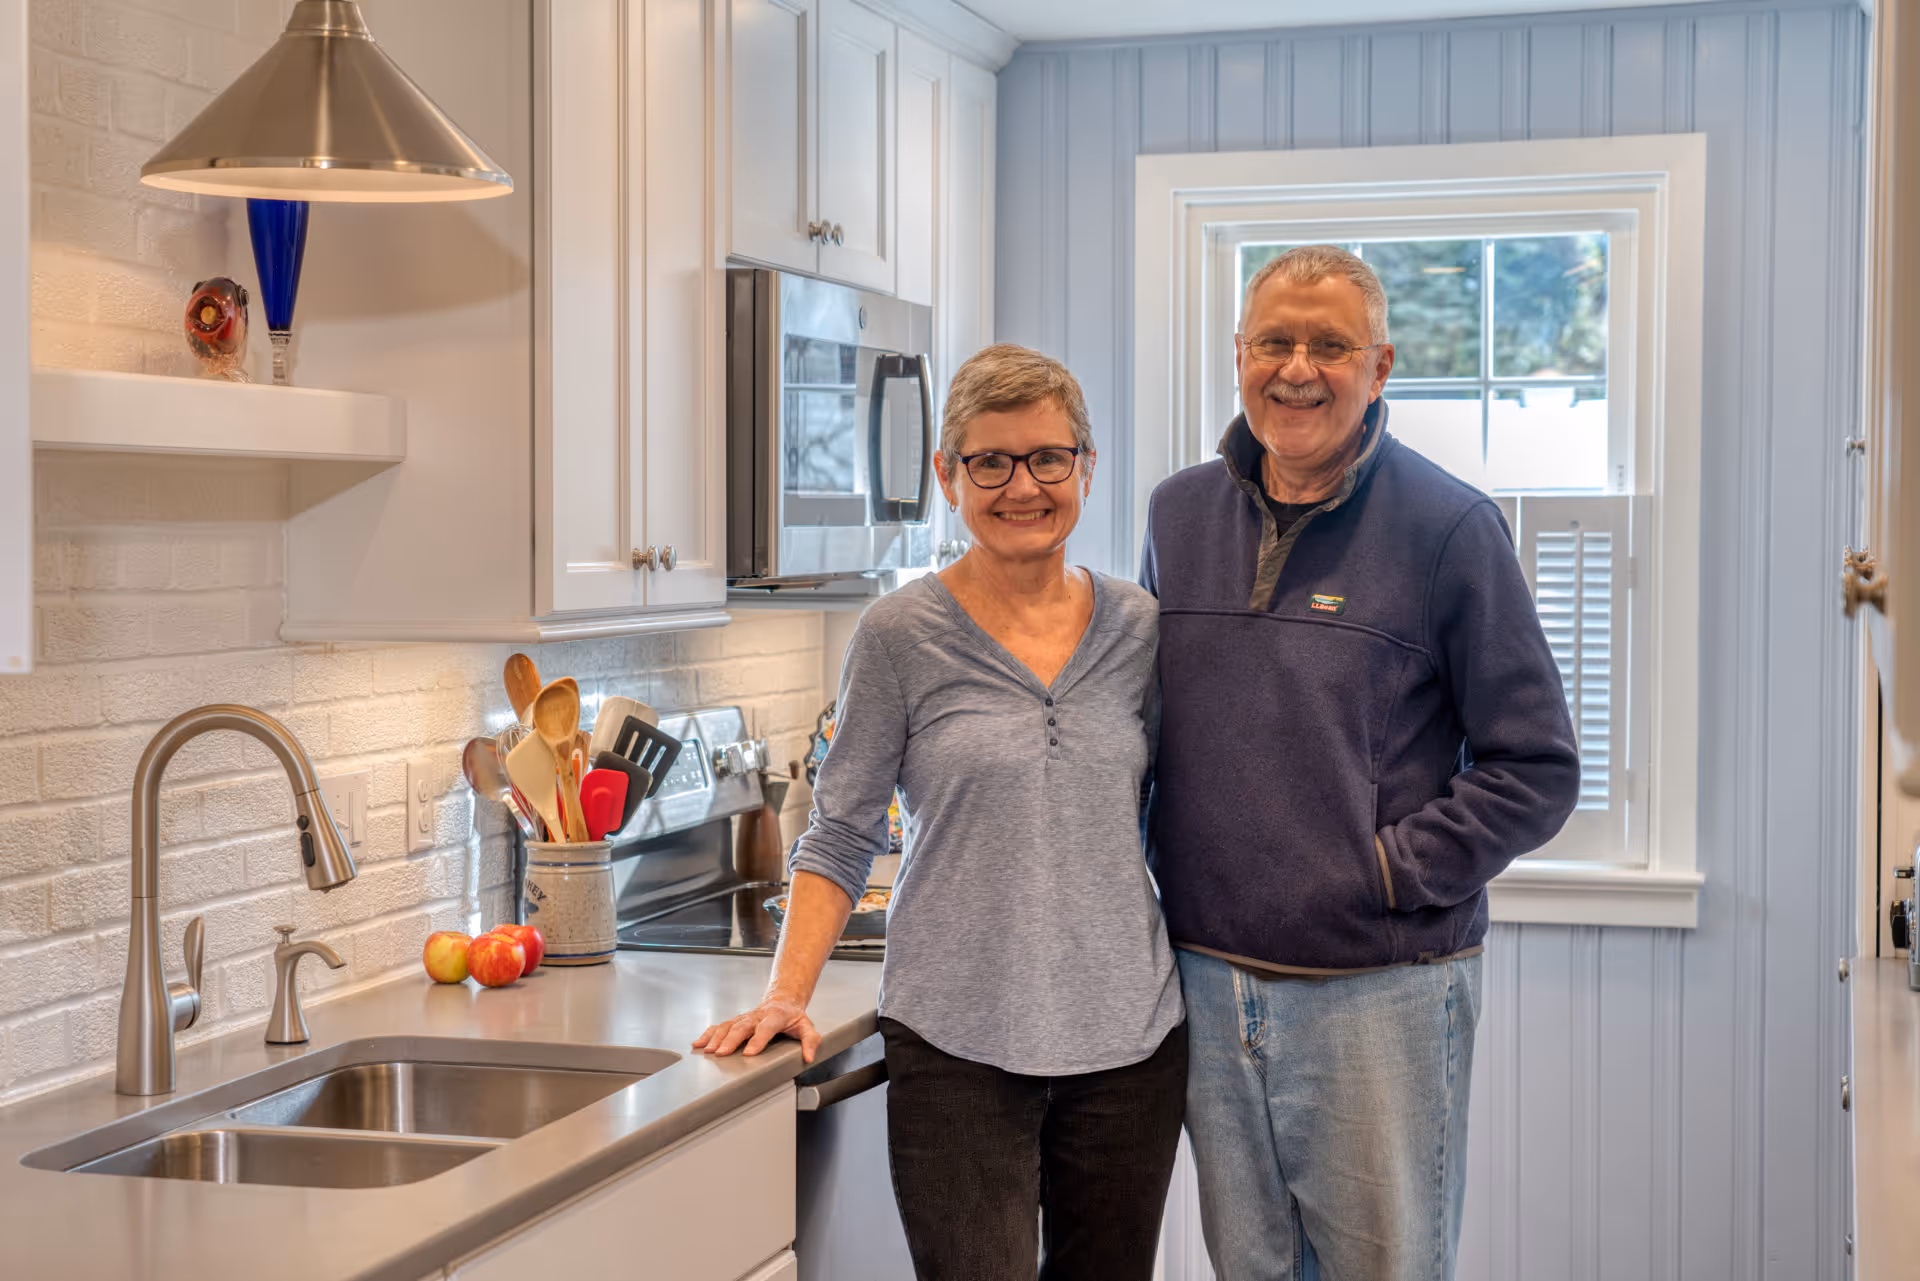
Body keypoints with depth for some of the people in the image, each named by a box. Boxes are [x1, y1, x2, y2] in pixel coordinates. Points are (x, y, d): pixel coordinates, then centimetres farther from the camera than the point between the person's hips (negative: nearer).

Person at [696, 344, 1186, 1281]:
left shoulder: (1139, 630, 5)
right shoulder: (900, 635, -4)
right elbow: (841, 836, 0)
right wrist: (787, 995, -10)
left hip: (1129, 1038, 3)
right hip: (957, 1048, -3)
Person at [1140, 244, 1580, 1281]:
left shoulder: (1450, 528, -7)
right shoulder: (1177, 514, 8)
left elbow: (1535, 770, -6)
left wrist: (1390, 870, -12)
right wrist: (1146, 878, 7)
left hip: (1379, 995, -4)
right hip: (1207, 982, 4)